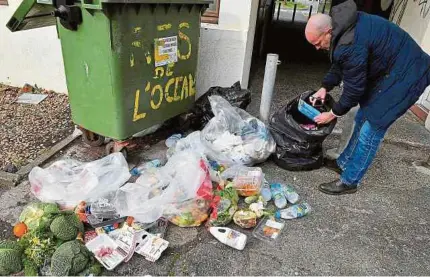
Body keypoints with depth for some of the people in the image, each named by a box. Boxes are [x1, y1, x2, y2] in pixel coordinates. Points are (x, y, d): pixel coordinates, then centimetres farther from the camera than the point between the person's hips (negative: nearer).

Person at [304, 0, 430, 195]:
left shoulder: (351, 46, -32)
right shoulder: (341, 27, -2)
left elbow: (354, 88, -22)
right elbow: (339, 65, 12)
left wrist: (333, 114, -9)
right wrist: (325, 88, 4)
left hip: (406, 75, -10)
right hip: (386, 71, 10)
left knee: (371, 128, -8)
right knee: (362, 119, 15)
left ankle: (349, 181, 4)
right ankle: (344, 163, 30)